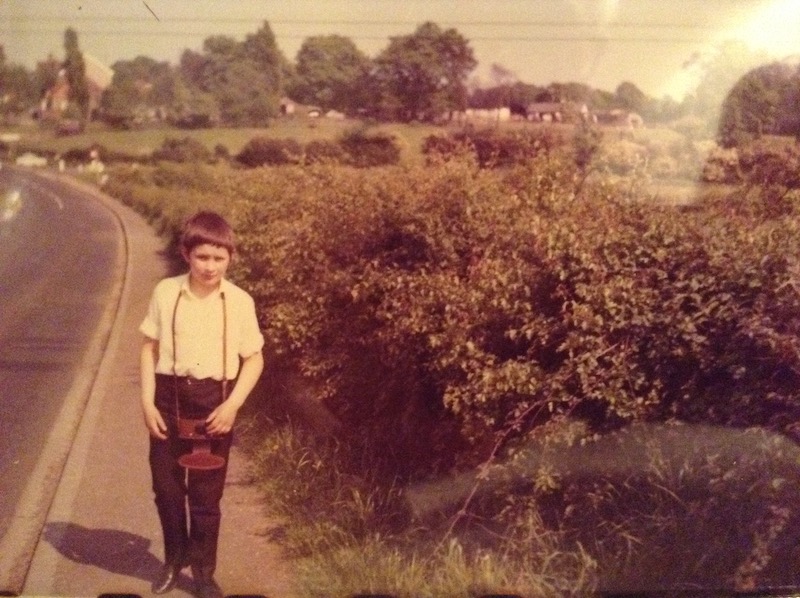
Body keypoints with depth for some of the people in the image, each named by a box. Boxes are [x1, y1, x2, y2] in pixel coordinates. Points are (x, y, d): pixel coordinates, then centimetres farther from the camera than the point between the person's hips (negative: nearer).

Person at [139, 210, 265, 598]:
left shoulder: (239, 302, -8)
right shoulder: (166, 293, -5)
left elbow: (254, 359, -1)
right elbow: (150, 348, 2)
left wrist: (232, 405, -11)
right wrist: (147, 401, -4)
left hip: (214, 401, -1)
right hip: (170, 396, 1)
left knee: (206, 492, 9)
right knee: (166, 484, 12)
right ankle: (174, 558, 36)